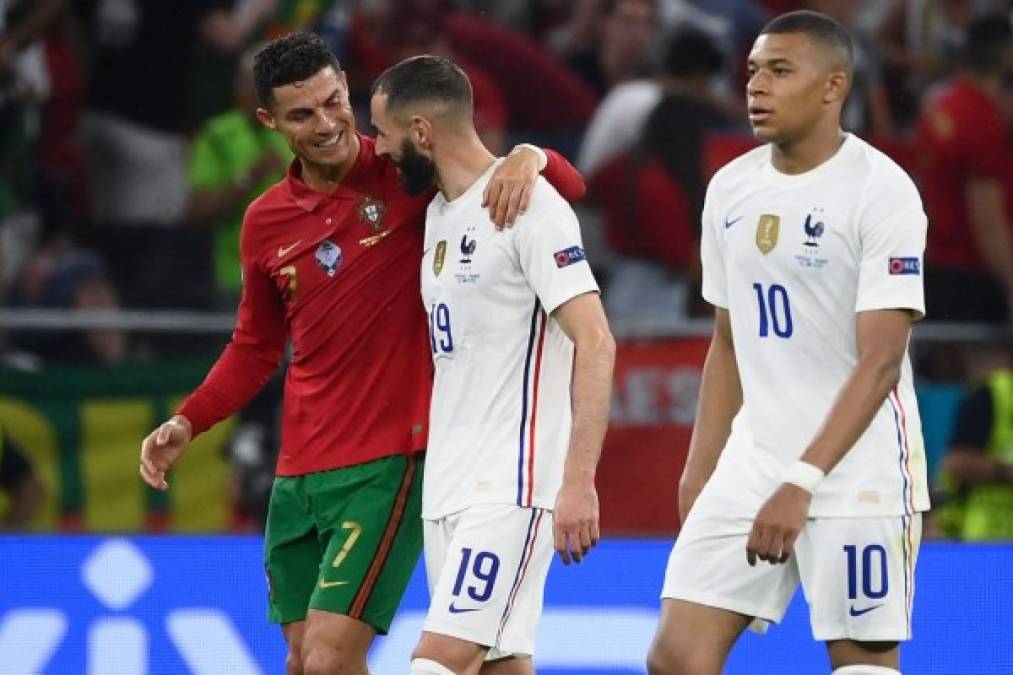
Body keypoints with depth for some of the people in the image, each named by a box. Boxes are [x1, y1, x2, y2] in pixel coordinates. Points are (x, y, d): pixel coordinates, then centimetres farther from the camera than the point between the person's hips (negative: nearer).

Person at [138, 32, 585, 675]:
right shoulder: (266, 223, 8)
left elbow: (570, 186, -7)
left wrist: (529, 158, -29)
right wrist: (187, 422, 9)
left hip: (388, 465, -6)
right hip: (298, 473, 6)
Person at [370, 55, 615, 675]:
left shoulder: (528, 204, -11)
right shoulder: (440, 211, 15)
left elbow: (595, 343, -17)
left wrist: (579, 482, -25)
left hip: (511, 486, -9)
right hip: (450, 485, 9)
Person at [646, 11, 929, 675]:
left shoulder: (882, 191, -12)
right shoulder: (731, 189, 9)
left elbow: (879, 361, -17)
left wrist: (802, 486, -24)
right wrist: (699, 471, 12)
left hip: (858, 473, -6)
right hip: (751, 463, 6)